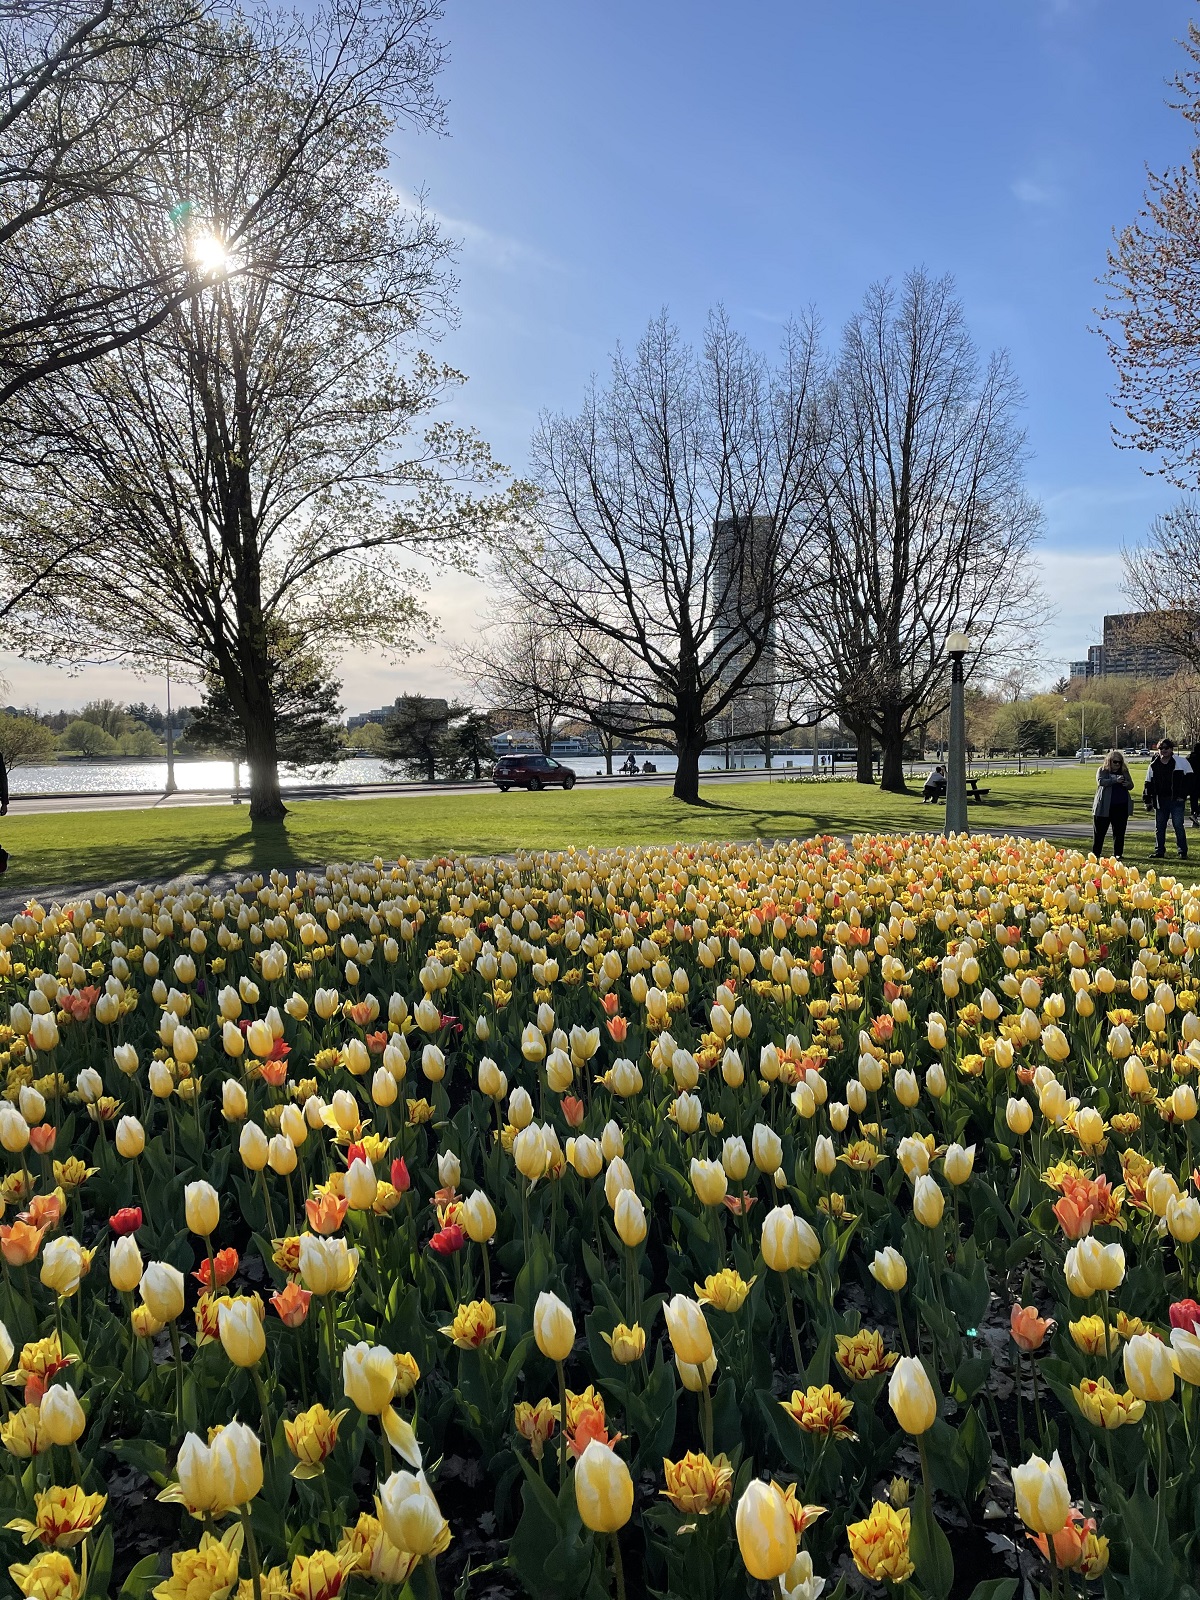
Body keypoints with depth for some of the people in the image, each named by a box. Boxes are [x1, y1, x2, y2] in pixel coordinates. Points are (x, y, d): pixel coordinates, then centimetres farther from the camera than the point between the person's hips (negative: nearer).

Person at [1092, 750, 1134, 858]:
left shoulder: (1124, 772, 13)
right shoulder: (1102, 770, 3)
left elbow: (1131, 785, 12)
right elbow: (1101, 781, -15)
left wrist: (1127, 784, -12)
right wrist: (1116, 780, -25)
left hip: (1121, 806, 3)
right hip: (1104, 806, -3)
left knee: (1119, 832, 5)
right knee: (1099, 832, 1)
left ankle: (1118, 854, 14)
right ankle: (1095, 853, 8)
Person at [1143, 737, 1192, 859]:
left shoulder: (1182, 762, 0)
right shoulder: (1153, 766, 9)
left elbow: (1189, 779, -1)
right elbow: (1148, 784, 12)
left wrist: (1183, 795, -8)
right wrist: (1147, 800, 5)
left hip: (1176, 800, -4)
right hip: (1160, 801, 4)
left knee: (1178, 826, -5)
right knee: (1159, 827, 8)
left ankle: (1183, 852, 3)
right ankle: (1159, 852, 17)